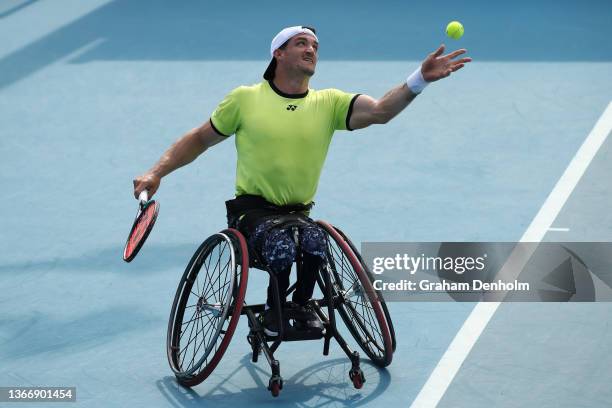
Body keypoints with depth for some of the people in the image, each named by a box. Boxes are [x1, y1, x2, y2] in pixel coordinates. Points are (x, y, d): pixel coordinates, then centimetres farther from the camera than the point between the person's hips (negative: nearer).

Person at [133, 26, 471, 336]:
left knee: (314, 242, -33)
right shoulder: (245, 99, 3)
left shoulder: (329, 104, 5)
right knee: (282, 245, -34)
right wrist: (156, 174, 3)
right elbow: (199, 141, 13)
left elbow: (380, 111, -11)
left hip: (298, 213, 2)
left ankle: (300, 304, -1)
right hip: (251, 209, -2)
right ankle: (272, 310, -3)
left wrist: (421, 79, -28)